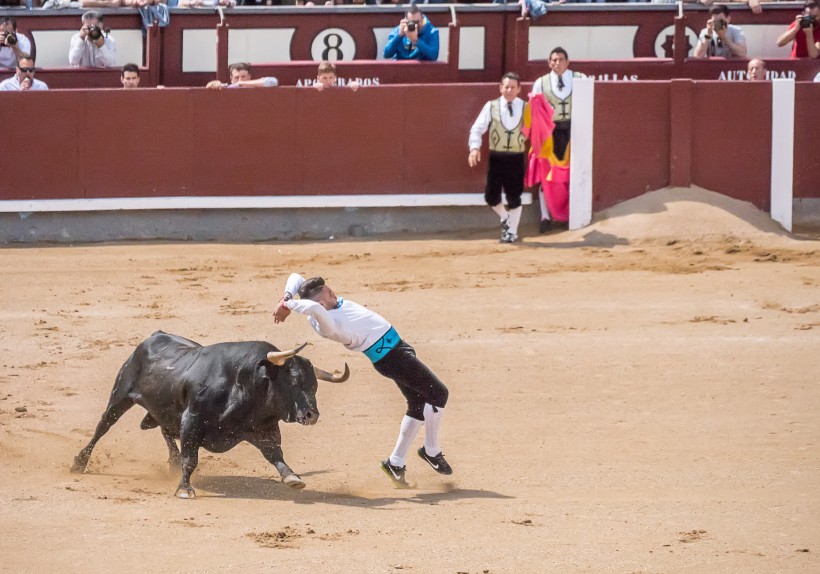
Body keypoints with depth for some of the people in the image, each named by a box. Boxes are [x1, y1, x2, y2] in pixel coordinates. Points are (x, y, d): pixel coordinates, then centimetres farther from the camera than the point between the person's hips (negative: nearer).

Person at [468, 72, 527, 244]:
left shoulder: (526, 108, 0)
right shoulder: (491, 107, -1)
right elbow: (477, 128, -6)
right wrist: (475, 147, -20)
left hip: (516, 158, -1)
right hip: (496, 157, 1)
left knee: (514, 196, 3)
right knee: (491, 196, 2)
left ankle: (511, 232, 19)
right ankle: (505, 218, 32)